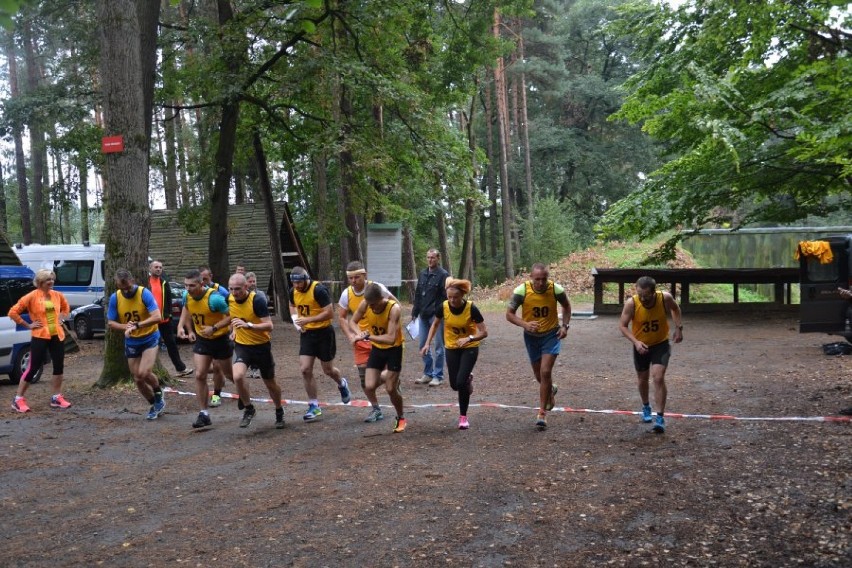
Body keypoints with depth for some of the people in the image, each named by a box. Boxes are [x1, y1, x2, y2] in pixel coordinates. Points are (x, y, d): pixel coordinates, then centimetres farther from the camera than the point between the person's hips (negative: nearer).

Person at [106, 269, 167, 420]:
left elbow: (157, 317, -26)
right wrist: (125, 326, -22)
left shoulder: (144, 293, -18)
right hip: (131, 342, 4)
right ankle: (155, 405, 29)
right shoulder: (115, 298, -7)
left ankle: (159, 395, 8)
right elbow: (110, 322, -2)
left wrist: (136, 325, -36)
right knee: (137, 379, 8)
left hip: (150, 338, -4)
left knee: (144, 373, -21)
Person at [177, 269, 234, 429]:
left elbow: (231, 316, -25)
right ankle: (204, 414, 0)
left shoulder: (214, 298, -29)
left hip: (220, 339, -5)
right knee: (199, 375, -6)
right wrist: (189, 330, 6)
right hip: (201, 339, 5)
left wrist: (214, 328, -33)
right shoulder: (187, 296, -9)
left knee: (228, 373, 13)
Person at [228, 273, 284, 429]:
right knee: (238, 376, -24)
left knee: (270, 383, 12)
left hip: (261, 346, -3)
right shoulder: (229, 300, -6)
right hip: (242, 346, 3)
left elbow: (269, 326, -28)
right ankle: (248, 409, 0)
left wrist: (248, 325, -39)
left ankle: (279, 412, 39)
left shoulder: (257, 300, -22)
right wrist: (234, 330, 11)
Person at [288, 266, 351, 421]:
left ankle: (342, 384, 42)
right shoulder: (293, 291, 0)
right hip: (306, 334, 5)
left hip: (323, 333, -5)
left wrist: (307, 319, -25)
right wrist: (296, 319, 2)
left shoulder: (319, 290, -21)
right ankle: (314, 406, 6)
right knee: (305, 369, -5)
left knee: (328, 370, 7)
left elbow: (329, 313, -22)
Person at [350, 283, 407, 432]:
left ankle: (401, 418, 23)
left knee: (391, 389, -3)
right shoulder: (365, 304, -16)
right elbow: (352, 322, 0)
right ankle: (376, 409, 22)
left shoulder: (394, 309, -30)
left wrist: (368, 336, -37)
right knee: (369, 386, -8)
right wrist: (360, 333, -21)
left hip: (393, 349, -4)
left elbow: (390, 338, -37)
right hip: (377, 348, 4)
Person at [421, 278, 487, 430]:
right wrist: (428, 343, -3)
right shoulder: (443, 307, -17)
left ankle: (463, 417, 4)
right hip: (451, 348, 3)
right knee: (454, 385, 4)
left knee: (461, 382, -16)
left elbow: (484, 332, -21)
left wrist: (468, 339, -37)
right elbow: (435, 324, 4)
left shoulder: (471, 309, -25)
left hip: (469, 348, -3)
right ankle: (468, 379, 43)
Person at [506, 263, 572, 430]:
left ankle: (542, 412, -3)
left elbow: (566, 306, 4)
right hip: (531, 336, 2)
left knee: (545, 372, -14)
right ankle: (550, 390, 49)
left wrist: (565, 325, -9)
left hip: (552, 335, -2)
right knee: (539, 375, 14)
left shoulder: (556, 289, -17)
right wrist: (525, 325, -29)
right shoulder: (521, 291, -20)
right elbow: (509, 313, -13)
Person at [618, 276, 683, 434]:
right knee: (643, 379, 17)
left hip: (661, 344, -1)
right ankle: (646, 407, 45)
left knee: (658, 378, -16)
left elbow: (675, 308, 2)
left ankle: (660, 417, -8)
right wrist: (636, 342, -31)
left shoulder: (665, 298, -23)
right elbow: (622, 325, -18)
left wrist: (679, 327, -7)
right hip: (641, 346, 1)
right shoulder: (631, 303, -27)